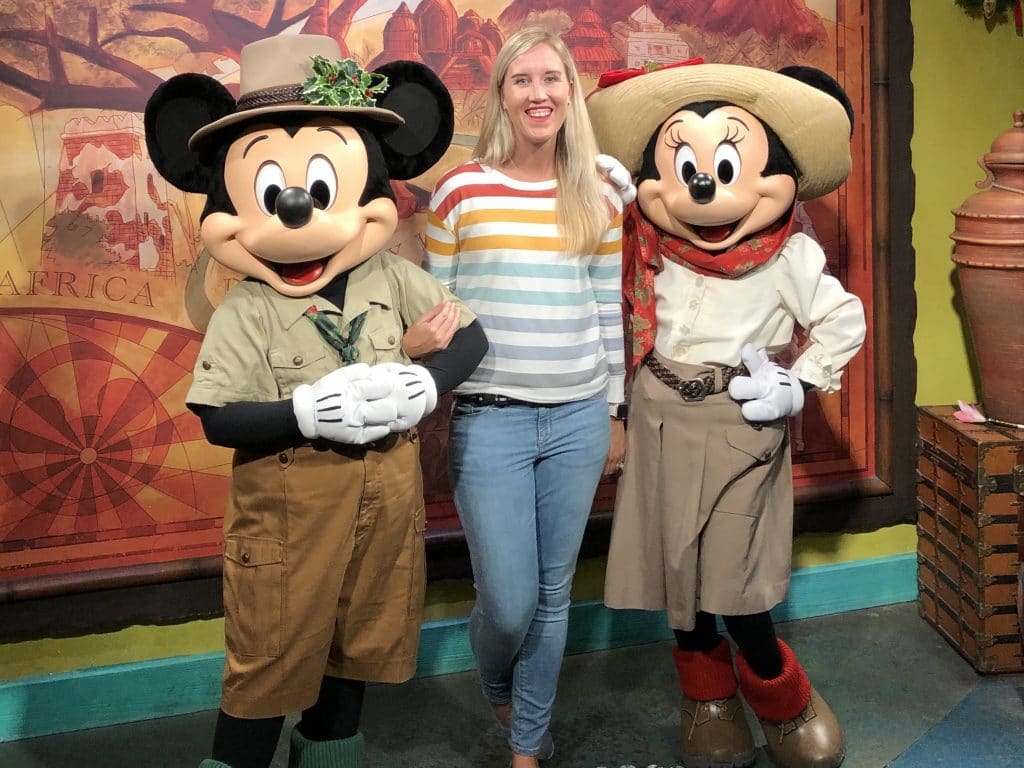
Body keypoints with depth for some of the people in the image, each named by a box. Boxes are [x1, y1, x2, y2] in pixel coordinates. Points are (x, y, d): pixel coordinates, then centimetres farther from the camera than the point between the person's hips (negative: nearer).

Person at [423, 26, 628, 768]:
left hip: (578, 420, 3)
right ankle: (498, 692, 36)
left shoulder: (600, 197, 6)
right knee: (509, 601, -1)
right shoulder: (461, 189, -3)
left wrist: (615, 414, 12)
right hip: (488, 421, -2)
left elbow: (609, 312, 11)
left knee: (553, 593, 11)